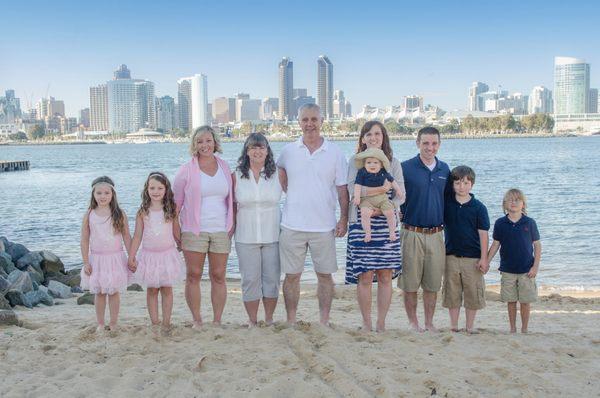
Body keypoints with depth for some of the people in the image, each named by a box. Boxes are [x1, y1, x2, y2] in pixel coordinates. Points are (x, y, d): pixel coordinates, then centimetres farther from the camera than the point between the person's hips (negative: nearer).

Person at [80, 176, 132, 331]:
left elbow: (126, 237, -1)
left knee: (114, 292, 6)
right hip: (97, 259, 1)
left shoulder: (119, 214, -5)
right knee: (99, 293, 9)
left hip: (115, 258, -1)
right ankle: (100, 323, 22)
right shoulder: (89, 215, -3)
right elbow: (85, 240, 0)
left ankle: (113, 323, 19)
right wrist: (86, 262, -3)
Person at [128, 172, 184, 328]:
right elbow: (137, 236, 0)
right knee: (152, 290, 7)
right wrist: (131, 257, -1)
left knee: (167, 289, 6)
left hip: (168, 254, 0)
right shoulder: (143, 212, -4)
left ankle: (166, 323, 14)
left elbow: (176, 232, 4)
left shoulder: (171, 209, -4)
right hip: (149, 255, 0)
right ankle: (154, 322, 14)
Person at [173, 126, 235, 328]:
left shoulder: (225, 167, 10)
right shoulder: (187, 170, 1)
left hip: (221, 230, 2)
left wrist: (233, 224, 8)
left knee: (218, 276, 3)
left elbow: (232, 199, 16)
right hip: (194, 231, -2)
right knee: (193, 275, 0)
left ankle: (217, 320, 11)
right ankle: (197, 320, 10)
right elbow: (176, 202, 3)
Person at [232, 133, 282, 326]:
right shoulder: (237, 176, 2)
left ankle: (269, 319, 20)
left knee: (272, 278, 5)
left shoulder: (278, 174, 0)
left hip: (273, 236, 0)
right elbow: (232, 205, 8)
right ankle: (252, 321, 15)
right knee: (250, 279, 2)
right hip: (246, 238, 0)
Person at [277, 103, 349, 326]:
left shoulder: (335, 153, 1)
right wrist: (290, 193, 11)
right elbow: (280, 171, 24)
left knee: (325, 274, 7)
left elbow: (342, 189, 2)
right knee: (292, 275, 5)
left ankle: (324, 321, 18)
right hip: (292, 225, 1)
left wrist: (344, 218, -3)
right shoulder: (288, 151, 3)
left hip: (324, 226, -1)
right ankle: (291, 321, 16)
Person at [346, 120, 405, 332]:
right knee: (364, 277, -1)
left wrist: (381, 209, -15)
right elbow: (353, 189, -10)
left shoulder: (393, 162, 10)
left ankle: (381, 324, 14)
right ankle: (366, 323, 12)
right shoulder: (355, 161, 5)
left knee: (386, 276, 2)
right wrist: (385, 187, -14)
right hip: (361, 223, -2)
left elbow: (401, 195, 1)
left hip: (387, 224, 2)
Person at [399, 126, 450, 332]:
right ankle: (413, 323, 16)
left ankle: (429, 323, 21)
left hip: (436, 234, 4)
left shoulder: (444, 169, 9)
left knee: (432, 283, 9)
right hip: (412, 233, -3)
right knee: (410, 283, 3)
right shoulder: (405, 168, -5)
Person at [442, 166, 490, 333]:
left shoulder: (478, 207, -3)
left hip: (473, 257, -2)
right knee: (452, 293, 7)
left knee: (473, 294, 4)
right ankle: (453, 326, 18)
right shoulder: (446, 203, 2)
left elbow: (483, 233, -4)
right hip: (451, 255, 2)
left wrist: (484, 258, -7)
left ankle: (470, 327, 17)